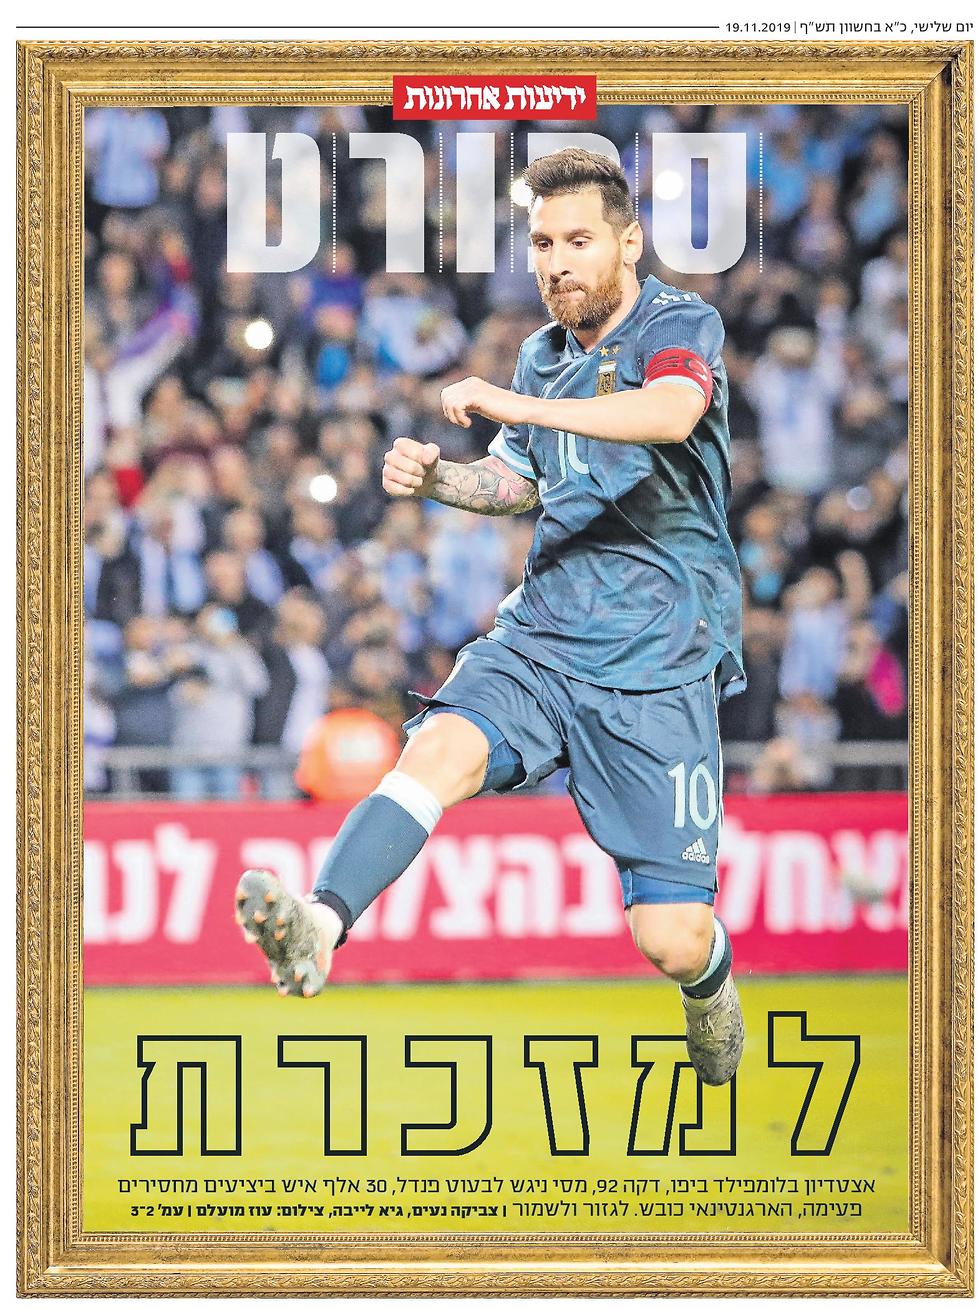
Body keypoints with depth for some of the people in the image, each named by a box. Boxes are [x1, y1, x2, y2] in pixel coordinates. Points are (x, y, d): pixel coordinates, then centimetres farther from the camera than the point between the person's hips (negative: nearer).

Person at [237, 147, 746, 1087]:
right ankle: (320, 928, -51)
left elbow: (670, 413, -29)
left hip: (660, 658, -5)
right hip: (541, 632, 5)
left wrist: (512, 404, -37)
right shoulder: (544, 354, 15)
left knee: (670, 941, -6)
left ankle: (711, 988, 32)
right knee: (441, 745, -29)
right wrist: (436, 477, 6)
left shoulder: (681, 325, -5)